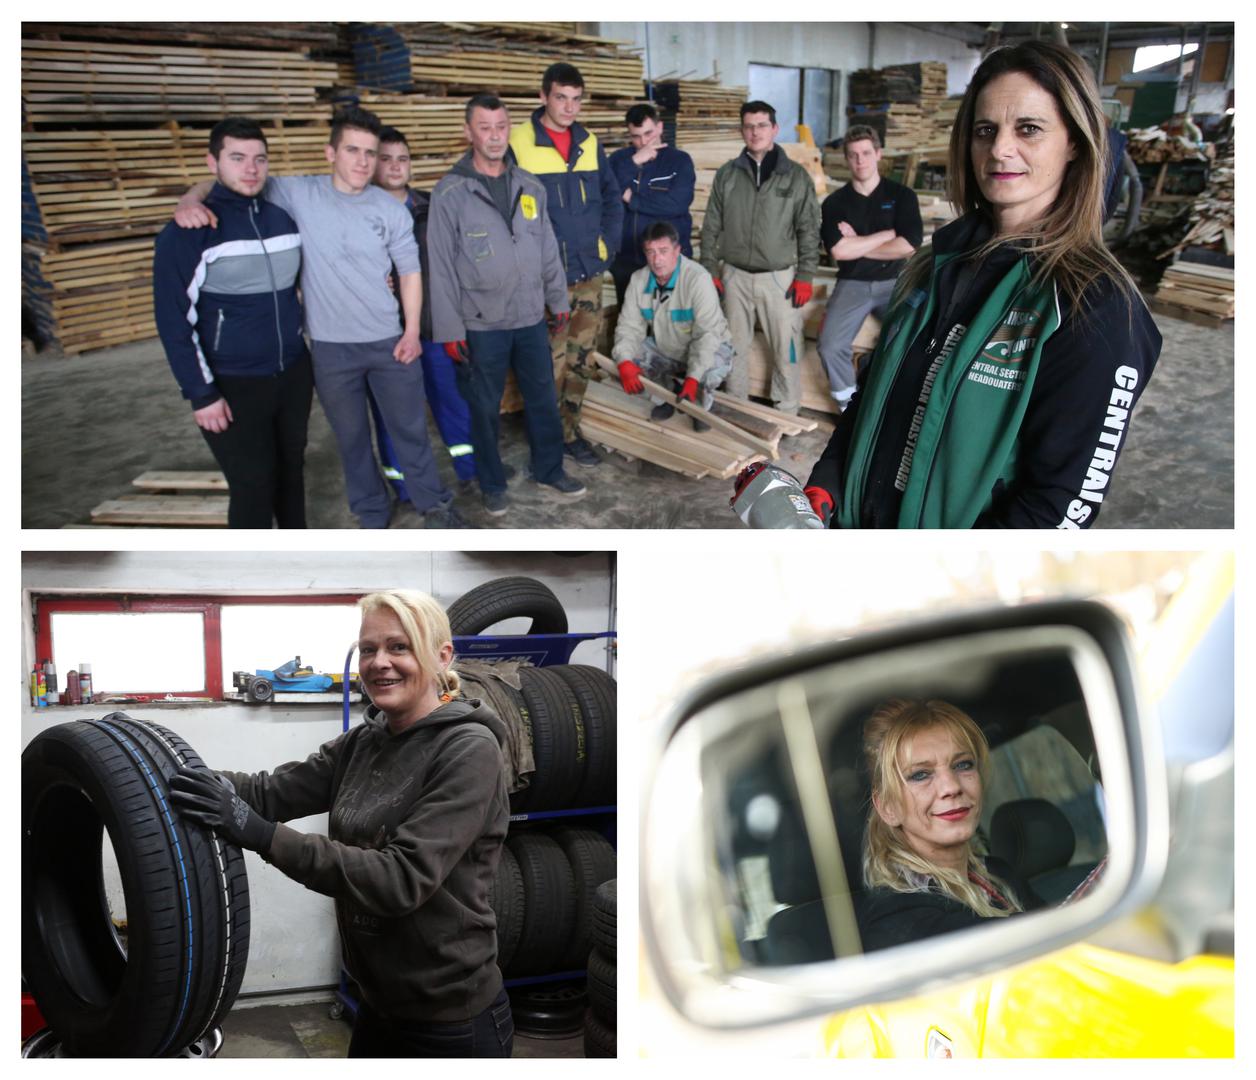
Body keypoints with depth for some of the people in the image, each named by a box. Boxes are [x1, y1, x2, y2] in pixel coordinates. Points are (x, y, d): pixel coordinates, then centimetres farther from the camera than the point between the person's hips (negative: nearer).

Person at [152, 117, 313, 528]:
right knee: (253, 483, -3)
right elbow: (173, 321, -13)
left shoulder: (283, 218, 4)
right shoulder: (187, 232, -13)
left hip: (294, 373, 6)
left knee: (291, 468, 17)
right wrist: (201, 393, -16)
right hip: (234, 385, -5)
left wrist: (315, 356, 16)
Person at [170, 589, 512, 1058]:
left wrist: (262, 835, -31)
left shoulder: (469, 750, -19)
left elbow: (403, 879, -27)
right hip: (379, 1006, 7)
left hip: (451, 1023, -7)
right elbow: (273, 790, 0)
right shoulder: (362, 742, 6)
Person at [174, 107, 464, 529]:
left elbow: (409, 272, 4)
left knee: (410, 427, 13)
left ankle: (434, 503, 33)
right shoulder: (299, 194, -7)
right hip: (330, 347, 0)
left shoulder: (392, 210, -4)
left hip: (388, 341, 0)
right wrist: (192, 198, -25)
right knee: (352, 436, 14)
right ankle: (373, 514, 34)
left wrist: (412, 330, -2)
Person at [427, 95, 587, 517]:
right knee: (485, 408, 9)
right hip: (481, 324, -4)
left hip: (531, 318, 4)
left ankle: (549, 469, 32)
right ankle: (492, 483, 25)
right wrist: (449, 329, -11)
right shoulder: (451, 192, -10)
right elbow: (441, 265, -10)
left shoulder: (530, 187, 4)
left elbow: (548, 248, 13)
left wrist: (558, 298, 15)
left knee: (543, 399, 14)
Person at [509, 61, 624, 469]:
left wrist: (606, 245, 7)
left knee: (580, 360, 12)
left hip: (590, 273, 5)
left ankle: (568, 431, 24)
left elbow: (613, 199, 18)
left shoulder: (590, 144, 9)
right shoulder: (517, 144, -8)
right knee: (550, 363, -2)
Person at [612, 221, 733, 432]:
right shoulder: (639, 280, -11)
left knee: (714, 366, -37)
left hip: (708, 348, -5)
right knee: (622, 354, -15)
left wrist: (693, 378, -43)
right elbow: (629, 326, -12)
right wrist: (625, 363, -32)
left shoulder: (698, 278, -29)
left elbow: (707, 333, -33)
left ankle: (702, 405, 0)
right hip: (664, 350, 5)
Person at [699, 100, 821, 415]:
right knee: (736, 345, 10)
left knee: (785, 347, 0)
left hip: (779, 277, -2)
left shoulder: (796, 176, -2)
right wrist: (710, 270, 5)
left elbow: (809, 230, 0)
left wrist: (805, 276, -5)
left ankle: (787, 412, 11)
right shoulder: (726, 175, 4)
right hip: (735, 276, 2)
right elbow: (712, 227, 9)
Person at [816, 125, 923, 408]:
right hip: (852, 285, 1)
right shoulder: (834, 203, 4)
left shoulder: (902, 195, 3)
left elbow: (907, 246, -9)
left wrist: (857, 245, -6)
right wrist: (888, 233, -6)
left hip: (894, 283, -1)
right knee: (830, 346, -20)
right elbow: (838, 251, -11)